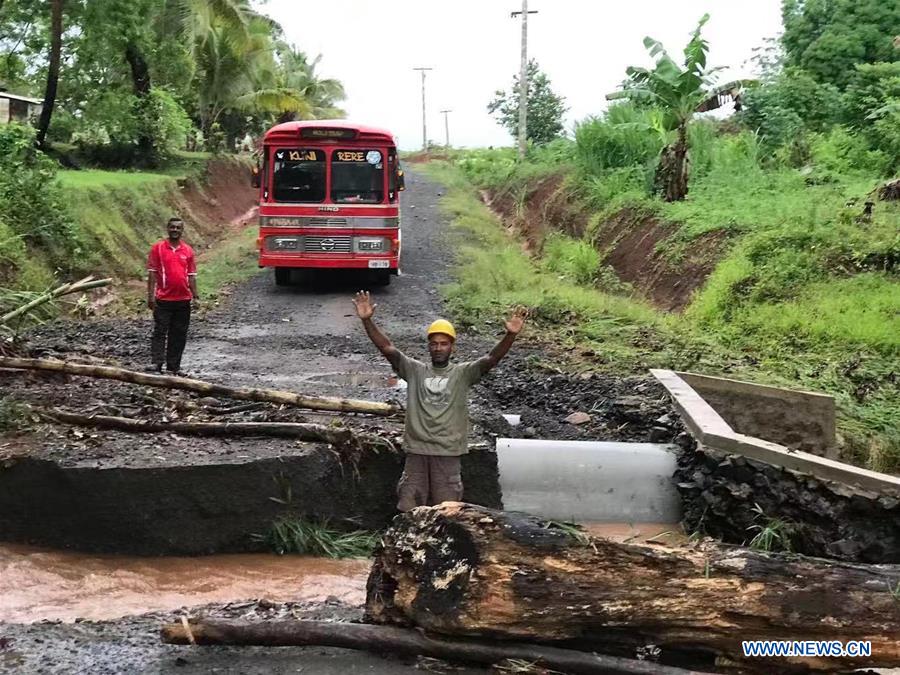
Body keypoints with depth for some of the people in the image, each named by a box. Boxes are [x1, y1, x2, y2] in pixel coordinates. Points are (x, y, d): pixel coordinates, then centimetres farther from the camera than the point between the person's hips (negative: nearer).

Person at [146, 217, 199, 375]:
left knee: (179, 335, 7)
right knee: (160, 332, -6)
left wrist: (195, 296, 6)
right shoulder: (158, 248, -1)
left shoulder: (188, 250, 8)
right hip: (163, 299, -3)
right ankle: (157, 362, -9)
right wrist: (150, 295, -8)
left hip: (183, 299, 4)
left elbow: (191, 275, 12)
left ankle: (174, 366, 13)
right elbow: (152, 273, -2)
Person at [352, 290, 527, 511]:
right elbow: (387, 348, -4)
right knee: (408, 511, 7)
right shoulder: (415, 370, 6)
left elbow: (492, 358, -12)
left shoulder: (463, 373, 2)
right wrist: (367, 320, -18)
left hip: (448, 454, -1)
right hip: (416, 451, 1)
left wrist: (511, 334, -30)